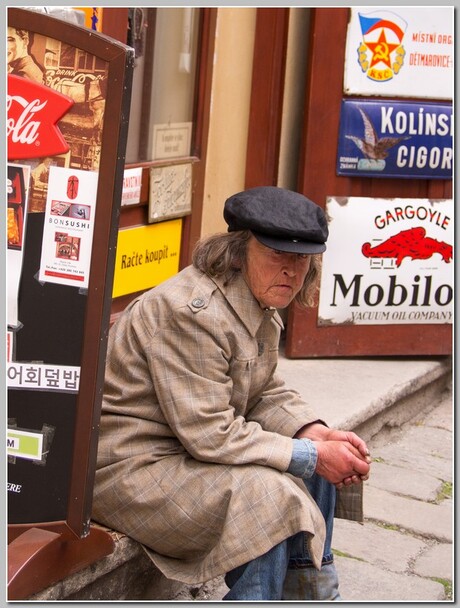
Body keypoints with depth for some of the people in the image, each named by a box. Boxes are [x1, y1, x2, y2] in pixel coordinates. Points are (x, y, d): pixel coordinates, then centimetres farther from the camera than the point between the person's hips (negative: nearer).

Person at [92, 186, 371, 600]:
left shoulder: (261, 306, 4)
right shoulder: (191, 313, -27)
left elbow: (265, 392, 12)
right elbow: (209, 434, -28)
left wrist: (321, 435, -8)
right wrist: (313, 455, -23)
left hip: (195, 445, 10)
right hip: (132, 469, -10)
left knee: (317, 466, 9)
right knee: (270, 494, -26)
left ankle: (312, 594, 23)